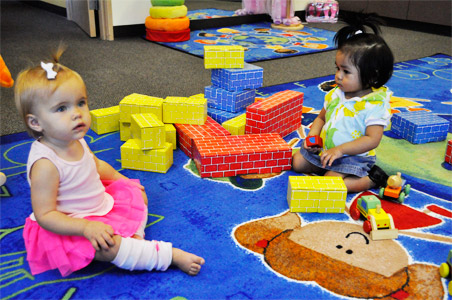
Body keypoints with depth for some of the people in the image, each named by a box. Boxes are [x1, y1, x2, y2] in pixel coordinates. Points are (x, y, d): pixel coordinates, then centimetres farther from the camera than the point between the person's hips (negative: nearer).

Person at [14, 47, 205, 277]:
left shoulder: (76, 141, -4)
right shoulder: (45, 164, -31)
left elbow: (96, 165, 19)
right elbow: (44, 215, -29)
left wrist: (121, 180, 16)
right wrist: (87, 227, -37)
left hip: (100, 204, 10)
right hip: (68, 229, -9)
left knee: (136, 193, 15)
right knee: (106, 247, -34)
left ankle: (135, 236, -5)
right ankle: (171, 255, -25)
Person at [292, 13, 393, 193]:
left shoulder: (375, 105, -20)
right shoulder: (335, 94, 0)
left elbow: (372, 139, -25)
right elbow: (321, 117, 13)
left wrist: (340, 149, -31)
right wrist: (313, 134, -7)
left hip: (354, 157, -7)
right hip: (325, 149, 7)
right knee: (297, 162, 3)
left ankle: (371, 179, -5)